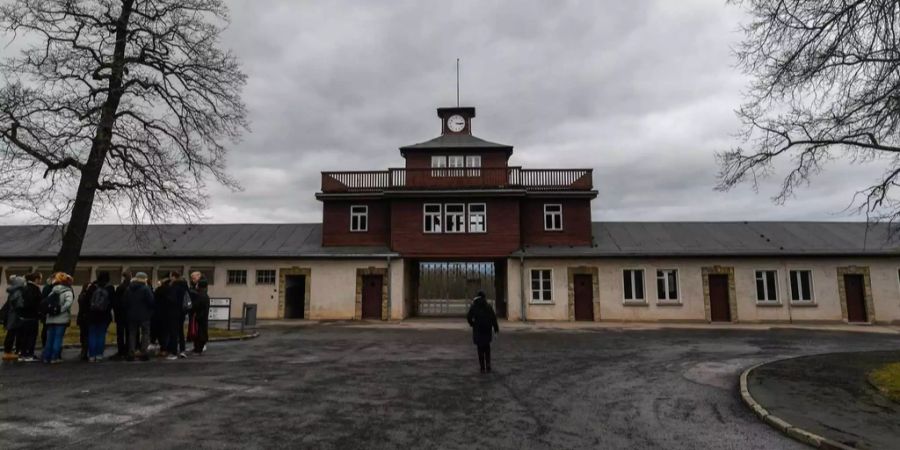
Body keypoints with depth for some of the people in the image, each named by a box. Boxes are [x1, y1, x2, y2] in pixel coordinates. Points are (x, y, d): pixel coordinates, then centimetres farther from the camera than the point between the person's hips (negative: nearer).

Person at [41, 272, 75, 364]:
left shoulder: (53, 291, 14)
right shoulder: (67, 291, -8)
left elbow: (46, 302, 10)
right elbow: (69, 302, -25)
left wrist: (49, 310, 13)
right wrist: (61, 309, -15)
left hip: (51, 318, 6)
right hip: (61, 319, -6)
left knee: (50, 338, 13)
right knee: (58, 338, -2)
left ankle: (46, 356, 18)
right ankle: (55, 357, -2)